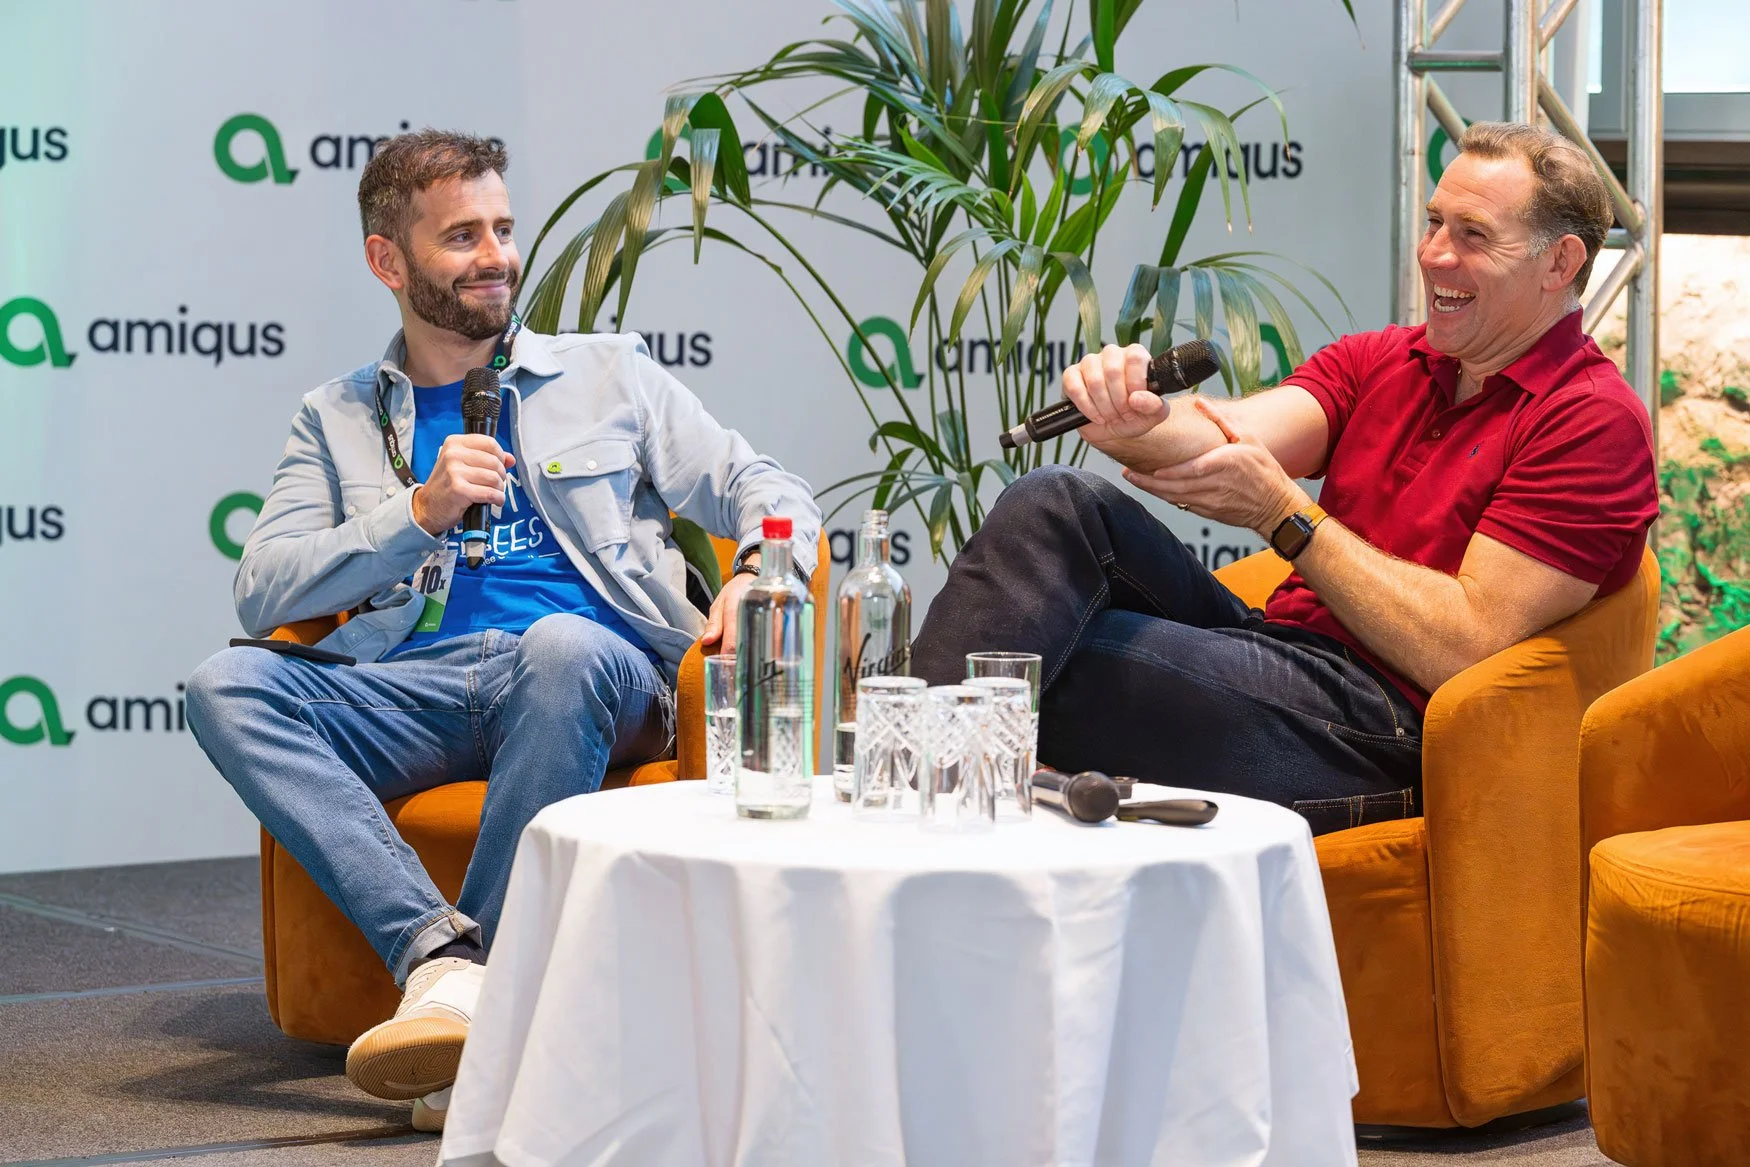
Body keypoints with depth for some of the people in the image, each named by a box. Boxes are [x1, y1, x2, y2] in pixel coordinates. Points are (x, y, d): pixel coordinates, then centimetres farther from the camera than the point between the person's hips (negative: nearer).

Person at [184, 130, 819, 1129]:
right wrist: (422, 511, -5)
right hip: (418, 691, 2)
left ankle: (484, 972, -34)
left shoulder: (607, 375, 21)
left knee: (564, 645, -38)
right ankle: (444, 959, -38)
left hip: (599, 677, -1)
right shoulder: (339, 420, 21)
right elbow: (263, 591, 7)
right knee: (227, 686, -26)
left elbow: (765, 489, 16)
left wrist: (757, 575, -7)